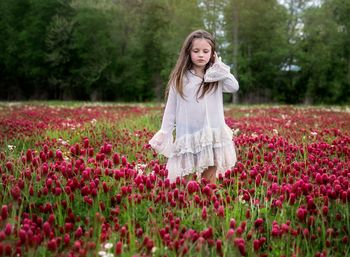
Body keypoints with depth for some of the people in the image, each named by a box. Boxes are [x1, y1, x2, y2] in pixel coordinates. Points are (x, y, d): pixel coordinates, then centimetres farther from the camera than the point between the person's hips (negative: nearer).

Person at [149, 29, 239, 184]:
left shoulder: (216, 77, 6)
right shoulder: (180, 78, 4)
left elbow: (234, 87, -11)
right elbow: (170, 108, 6)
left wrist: (219, 66, -3)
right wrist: (163, 135, 2)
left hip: (212, 136, 1)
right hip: (187, 137, -1)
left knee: (209, 180, 6)